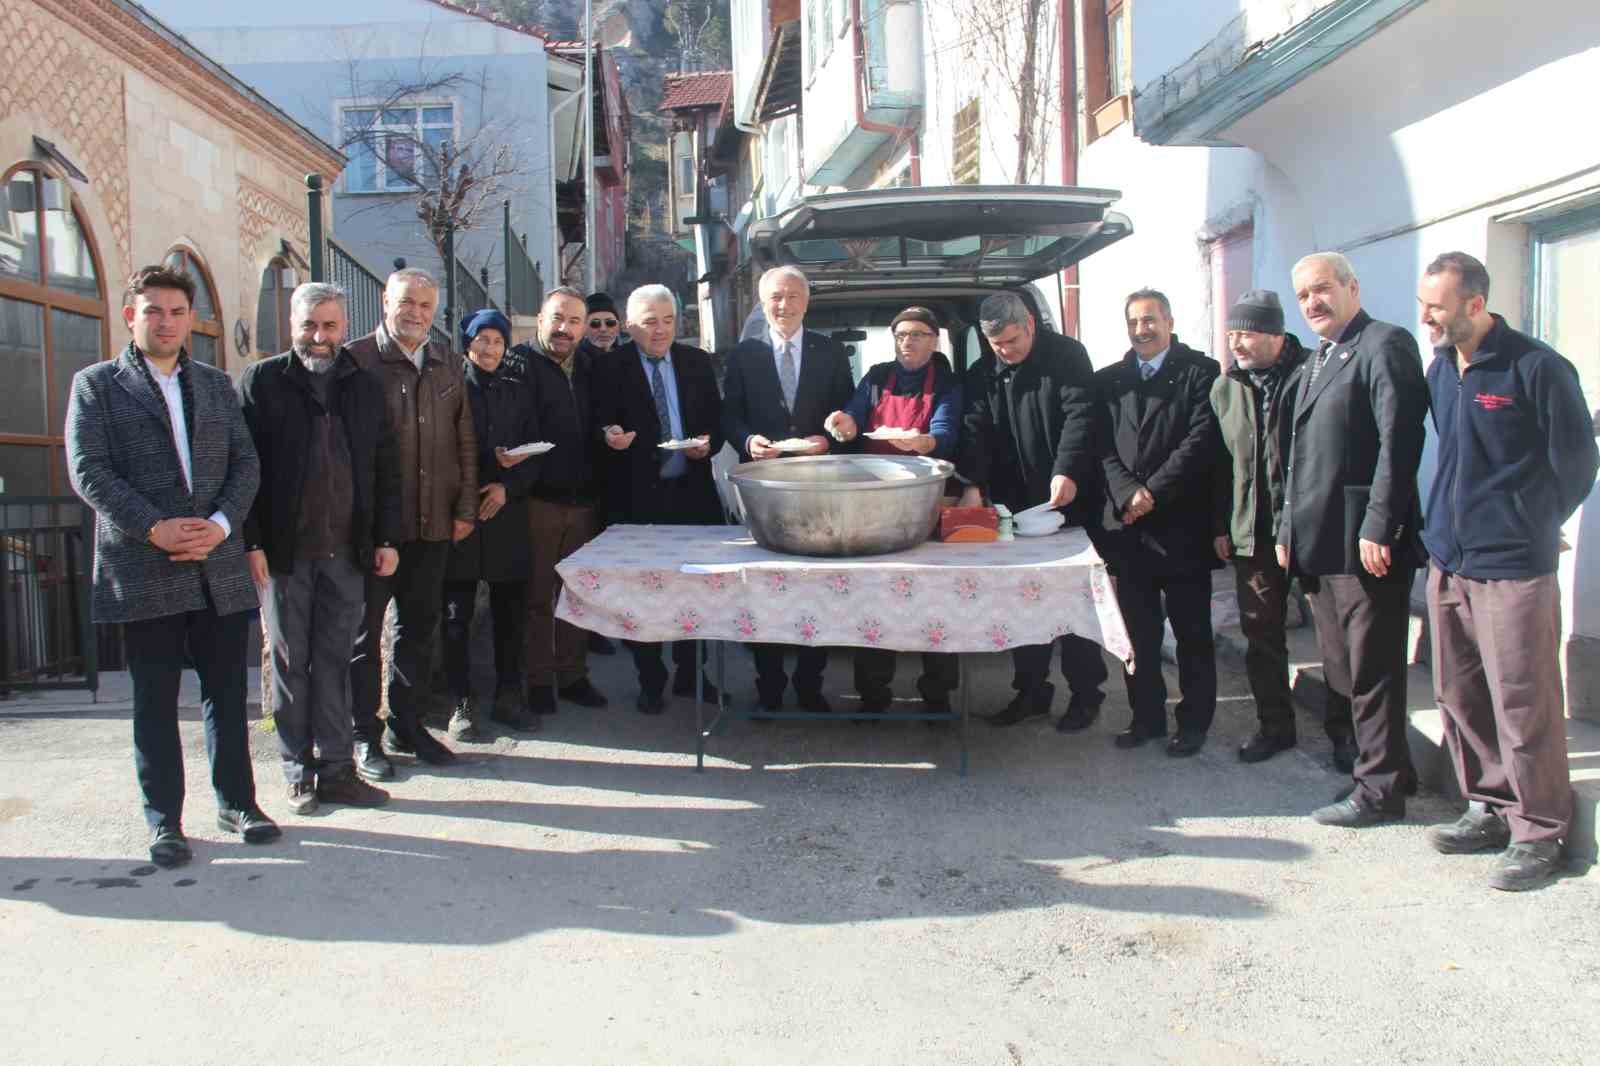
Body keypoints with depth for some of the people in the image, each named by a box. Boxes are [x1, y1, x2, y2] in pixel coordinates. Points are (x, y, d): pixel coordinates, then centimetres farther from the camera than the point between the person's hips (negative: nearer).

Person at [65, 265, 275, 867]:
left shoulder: (216, 385, 15)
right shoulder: (96, 384, 5)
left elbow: (246, 462, 8)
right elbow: (87, 470, -6)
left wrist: (221, 524, -9)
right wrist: (155, 528, -16)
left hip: (219, 565, 3)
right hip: (143, 569, -3)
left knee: (226, 693, 9)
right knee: (155, 701, 4)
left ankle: (237, 802, 22)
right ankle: (164, 822, 14)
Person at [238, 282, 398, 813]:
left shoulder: (365, 386, 11)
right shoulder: (262, 380, 1)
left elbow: (385, 467, 11)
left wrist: (387, 539, 6)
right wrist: (251, 543, -10)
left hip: (346, 550, 2)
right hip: (283, 550, -2)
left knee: (334, 663, 7)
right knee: (290, 663, 6)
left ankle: (337, 769, 14)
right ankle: (299, 774, 15)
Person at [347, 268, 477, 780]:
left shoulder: (447, 362, 11)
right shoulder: (356, 359, -6)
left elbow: (465, 439, 13)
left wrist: (465, 507, 6)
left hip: (433, 522, 5)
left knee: (419, 626, 13)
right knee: (365, 629, 6)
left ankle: (407, 725, 26)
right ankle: (364, 736, 16)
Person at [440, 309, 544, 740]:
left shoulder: (518, 392, 13)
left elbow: (534, 453, 11)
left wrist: (508, 486, -6)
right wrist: (493, 460, -13)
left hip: (507, 513, 4)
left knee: (511, 611, 7)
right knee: (457, 613, 1)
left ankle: (508, 697, 18)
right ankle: (461, 704, 9)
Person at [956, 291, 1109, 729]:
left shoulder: (1067, 356, -5)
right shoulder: (981, 375, 7)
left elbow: (1080, 415, -16)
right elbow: (976, 433, -3)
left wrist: (1067, 471, -31)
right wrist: (973, 486, -19)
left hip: (1067, 498, -4)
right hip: (1014, 504, 4)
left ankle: (1085, 691, 13)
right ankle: (1031, 689, 19)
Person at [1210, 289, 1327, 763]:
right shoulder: (1225, 387, 8)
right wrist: (1220, 525, 8)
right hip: (1251, 533, 5)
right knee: (1261, 635, 11)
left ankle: (1344, 729, 21)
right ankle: (1274, 725, 25)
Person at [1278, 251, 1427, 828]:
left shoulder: (1386, 344, -7)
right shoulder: (1317, 362, 21)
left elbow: (1399, 441, -16)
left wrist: (1377, 527, -21)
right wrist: (1288, 530, 16)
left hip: (1365, 542, -9)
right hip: (1319, 543, 9)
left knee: (1371, 670, -1)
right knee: (1341, 669, 14)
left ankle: (1380, 790, 9)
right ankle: (1388, 766, 27)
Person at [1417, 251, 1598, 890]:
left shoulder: (1536, 369, -10)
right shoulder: (1440, 371, 11)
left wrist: (1530, 527, 3)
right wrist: (1448, 525, 16)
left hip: (1512, 566, -7)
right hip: (1447, 560, 7)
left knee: (1522, 703, -2)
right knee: (1458, 695, 13)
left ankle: (1539, 832, 10)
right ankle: (1491, 808, 27)